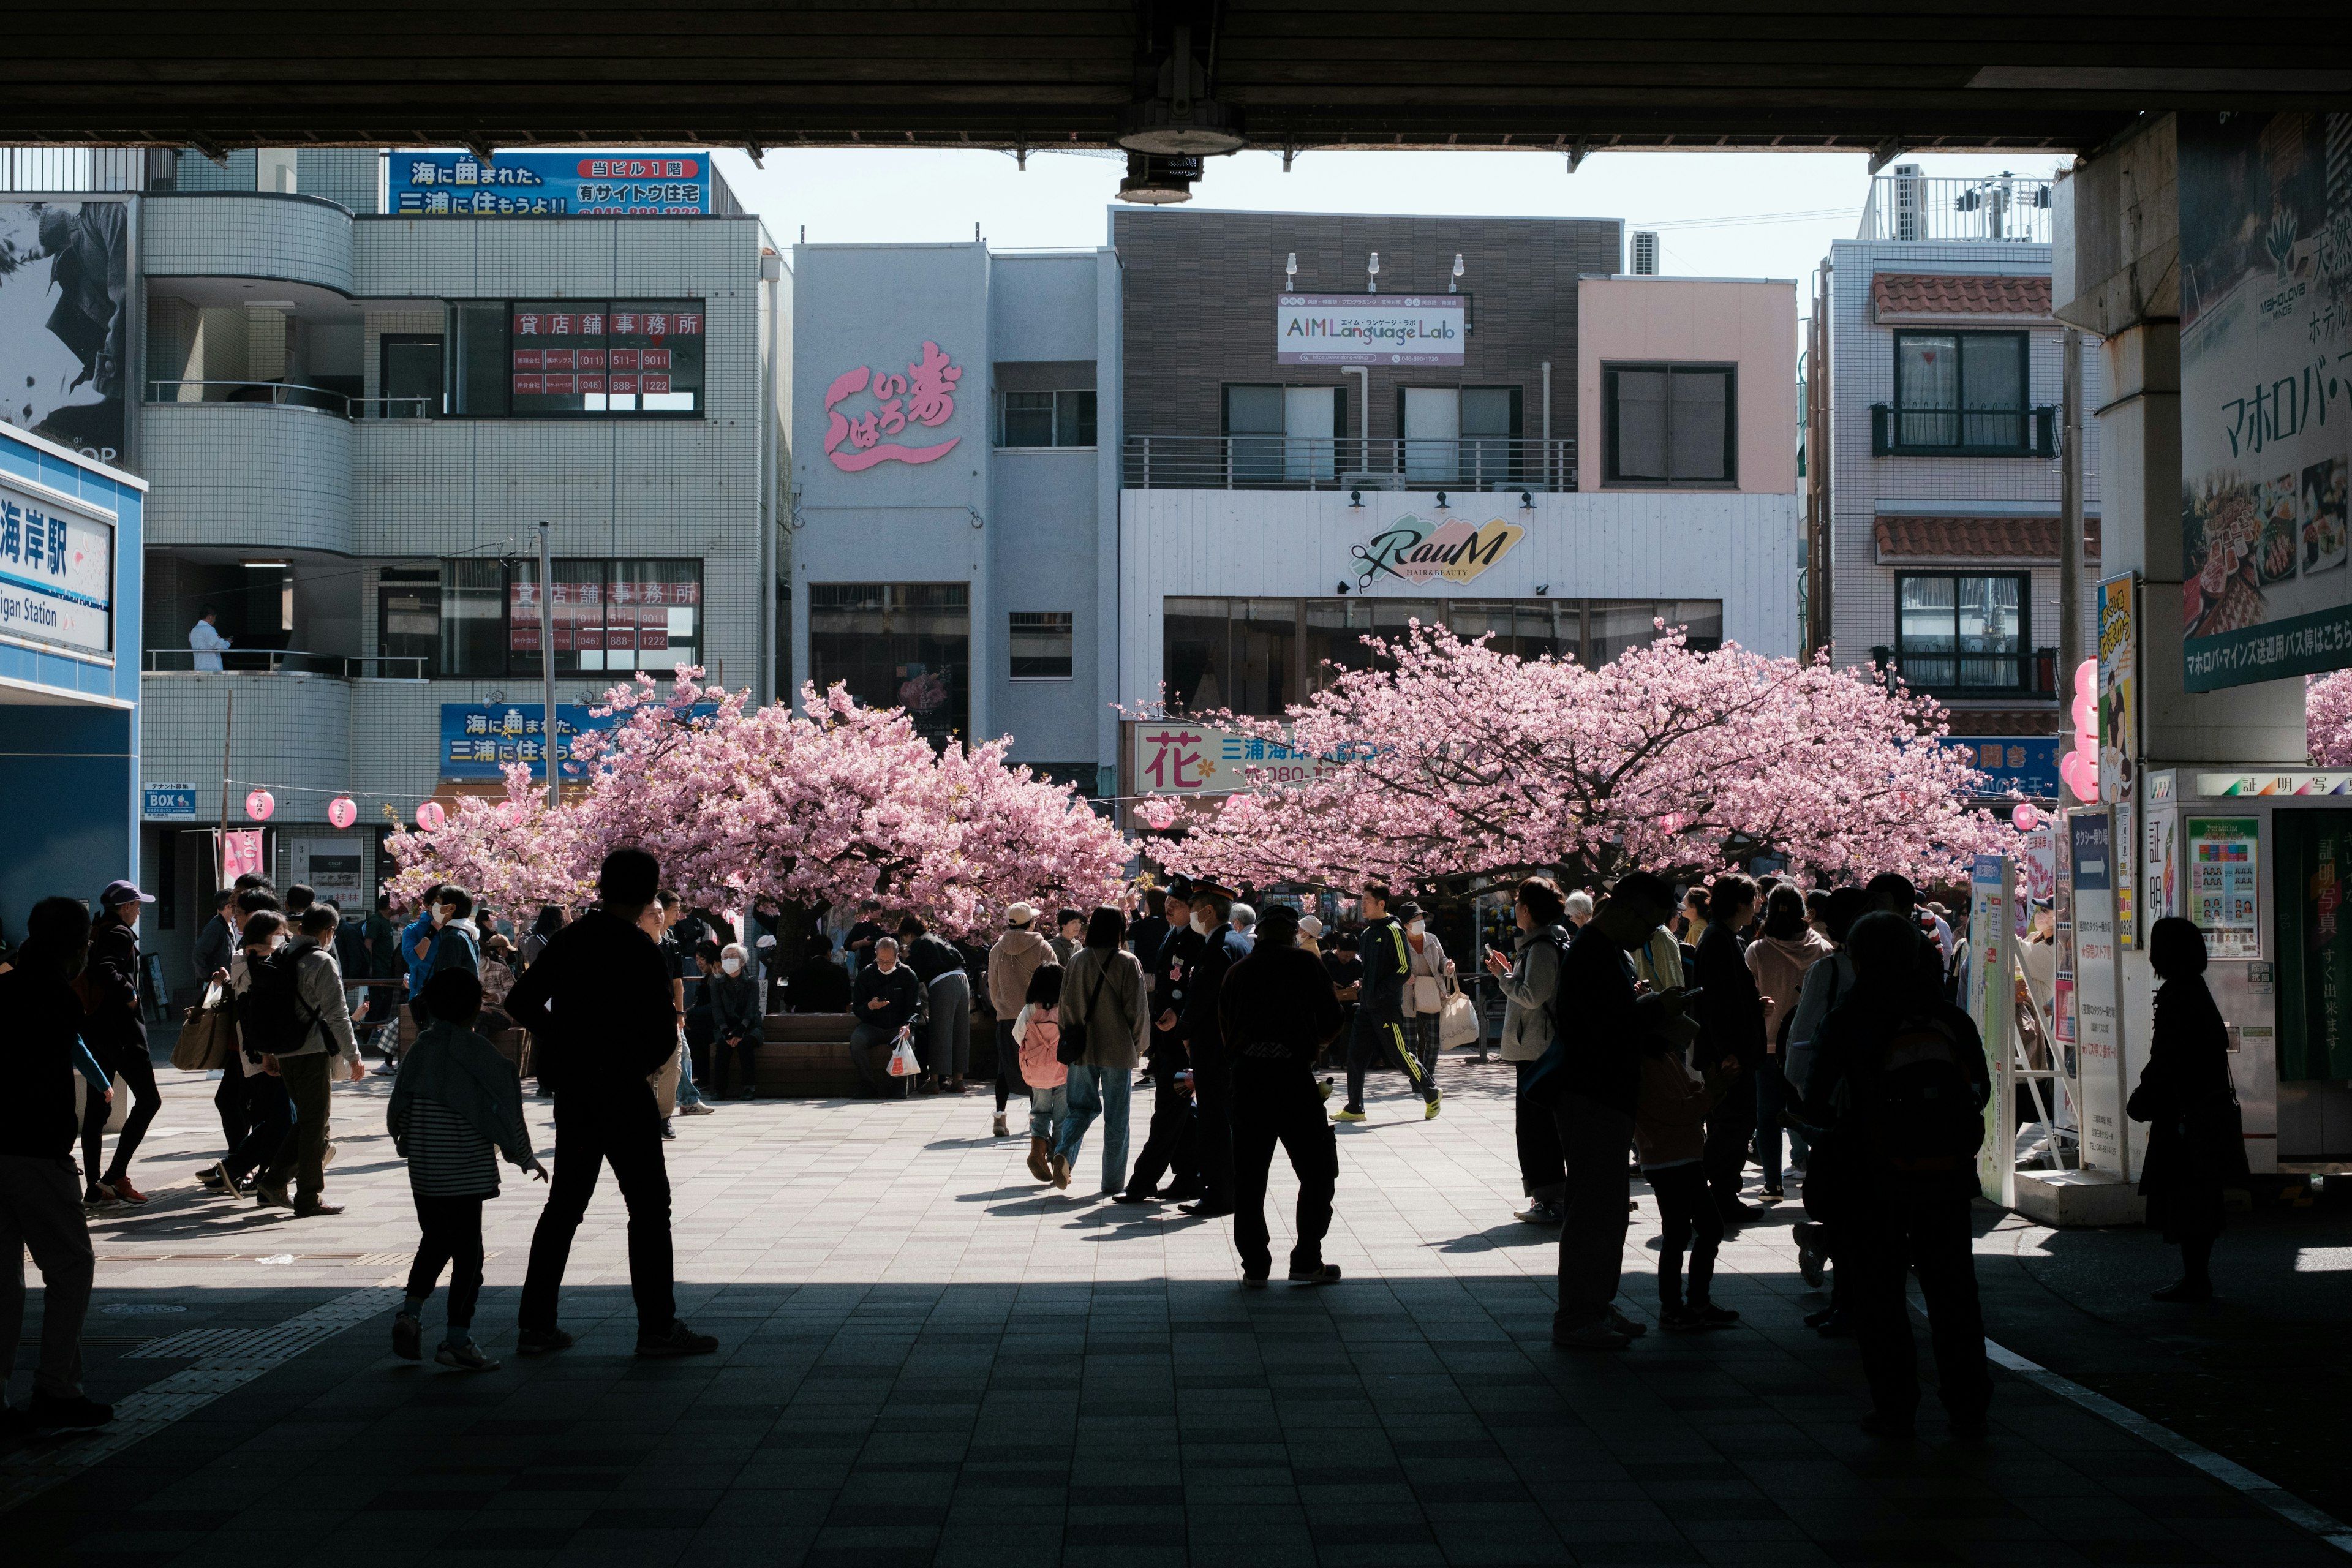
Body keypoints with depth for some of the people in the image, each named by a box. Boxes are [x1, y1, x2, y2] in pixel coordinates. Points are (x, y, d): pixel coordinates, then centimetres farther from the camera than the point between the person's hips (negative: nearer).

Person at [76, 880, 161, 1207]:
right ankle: (116, 1175, -11)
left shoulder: (93, 935, 14)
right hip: (120, 1028, -9)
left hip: (93, 1027, 9)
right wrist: (130, 994, -17)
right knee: (148, 1099, -5)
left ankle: (94, 1185, 12)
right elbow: (105, 969, -27)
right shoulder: (120, 935, -11)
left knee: (96, 1105, 10)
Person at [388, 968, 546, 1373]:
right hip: (466, 1168, -5)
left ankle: (411, 1309, 3)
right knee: (467, 1249, 1)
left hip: (423, 1168, 5)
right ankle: (457, 1339, 1)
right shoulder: (478, 1052, -10)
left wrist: (407, 1144, 24)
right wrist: (525, 1157, 2)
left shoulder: (421, 1048, 4)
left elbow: (399, 1106, 8)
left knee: (434, 1241, 20)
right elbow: (502, 1108, -7)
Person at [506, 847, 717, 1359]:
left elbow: (520, 1001, 10)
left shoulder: (567, 940, 5)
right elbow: (662, 1030, -16)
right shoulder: (640, 951, -14)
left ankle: (536, 1325, 14)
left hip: (572, 1089, 6)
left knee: (565, 1203, 13)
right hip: (622, 1088, -6)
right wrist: (647, 1061, 4)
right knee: (649, 1205, 2)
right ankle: (658, 1327, 3)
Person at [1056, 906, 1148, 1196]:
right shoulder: (1127, 962, -9)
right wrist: (1137, 1046, 7)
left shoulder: (1077, 961, 1)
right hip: (1117, 1051, -3)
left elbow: (1066, 1005, 6)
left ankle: (1064, 1151, -12)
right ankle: (1113, 1181, 11)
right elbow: (1137, 1009, -7)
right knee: (1116, 1117, 7)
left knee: (1082, 1107, 15)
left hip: (1082, 1049, 3)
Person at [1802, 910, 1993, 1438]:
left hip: (1871, 1184, -3)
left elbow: (1820, 1107, -7)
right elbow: (1979, 1093, 12)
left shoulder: (1845, 1024, -9)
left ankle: (1894, 1408, 5)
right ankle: (1967, 1406, 14)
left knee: (1877, 1296, 6)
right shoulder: (1952, 1019, 2)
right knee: (1952, 1293, 13)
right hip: (1946, 1181, 3)